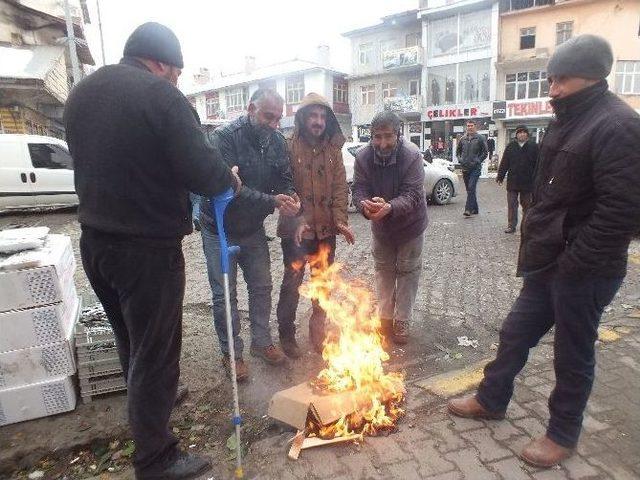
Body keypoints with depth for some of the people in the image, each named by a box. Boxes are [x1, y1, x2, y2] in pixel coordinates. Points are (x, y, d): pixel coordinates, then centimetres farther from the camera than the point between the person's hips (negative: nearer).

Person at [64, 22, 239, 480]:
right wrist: (229, 177, 1)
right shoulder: (160, 94, -15)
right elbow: (202, 172, -20)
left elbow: (93, 163, 16)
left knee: (130, 340, 26)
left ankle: (147, 403, 49)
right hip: (148, 247, -8)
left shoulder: (81, 92, 11)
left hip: (94, 240, 8)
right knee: (156, 351, 6)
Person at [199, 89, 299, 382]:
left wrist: (291, 199, -24)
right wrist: (272, 201, -38)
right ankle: (231, 353, 21)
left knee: (261, 286, 13)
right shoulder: (225, 137, -22)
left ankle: (261, 342, 32)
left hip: (253, 228, 6)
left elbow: (284, 179, 0)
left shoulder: (276, 141, -2)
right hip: (220, 230, -5)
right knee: (224, 294, 4)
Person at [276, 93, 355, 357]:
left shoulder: (333, 149, 6)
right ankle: (286, 334, 26)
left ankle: (318, 331, 34)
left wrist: (340, 220, -9)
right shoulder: (289, 147, -8)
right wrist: (296, 223, -22)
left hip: (326, 229, 5)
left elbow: (340, 187, 3)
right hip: (297, 229, -4)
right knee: (293, 282, 7)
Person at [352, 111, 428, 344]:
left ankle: (402, 322, 24)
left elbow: (412, 195, -33)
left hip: (410, 224, -3)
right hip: (380, 225, 3)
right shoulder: (363, 157, -19)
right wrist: (365, 205, -44)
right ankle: (385, 317, 33)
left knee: (407, 271, 8)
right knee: (383, 270, 16)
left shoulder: (412, 155, -28)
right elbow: (359, 190, -20)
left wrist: (389, 207, -54)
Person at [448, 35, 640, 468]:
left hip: (583, 271, -8)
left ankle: (563, 435, 31)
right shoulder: (571, 122, 12)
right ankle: (492, 400, 37)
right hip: (550, 261, 9)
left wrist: (573, 264, -20)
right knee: (515, 333, 17)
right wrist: (538, 246, 11)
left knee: (573, 355, 9)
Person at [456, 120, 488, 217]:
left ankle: (468, 209, -18)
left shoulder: (481, 138, -1)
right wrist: (460, 159, 5)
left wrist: (477, 161, -9)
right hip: (465, 168, 5)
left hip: (475, 168, -5)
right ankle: (475, 209, 21)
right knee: (469, 189, 10)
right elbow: (458, 151, 21)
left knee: (471, 188, -16)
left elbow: (485, 152, 0)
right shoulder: (463, 139, 11)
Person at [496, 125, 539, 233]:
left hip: (527, 181, -1)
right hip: (512, 181, 1)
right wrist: (500, 176, 3)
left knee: (526, 205, 9)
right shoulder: (510, 146, 6)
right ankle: (511, 226, 8)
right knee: (511, 204, 2)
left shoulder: (533, 147, 2)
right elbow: (504, 163, 7)